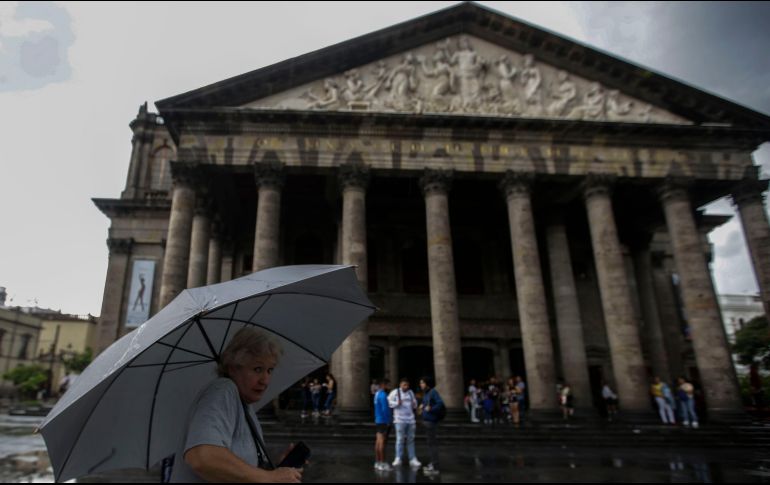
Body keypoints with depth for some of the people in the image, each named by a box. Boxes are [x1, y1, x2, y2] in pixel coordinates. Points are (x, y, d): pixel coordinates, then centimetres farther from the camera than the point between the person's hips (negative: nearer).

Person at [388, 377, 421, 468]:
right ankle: (398, 459, 4)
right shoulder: (395, 392, -4)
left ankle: (412, 459, 14)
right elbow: (388, 402, -6)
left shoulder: (410, 392, 11)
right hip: (400, 420, -5)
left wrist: (414, 404, -2)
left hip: (411, 420, 5)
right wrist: (397, 403, -20)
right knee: (400, 439, -4)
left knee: (411, 440, 9)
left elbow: (414, 404, 20)